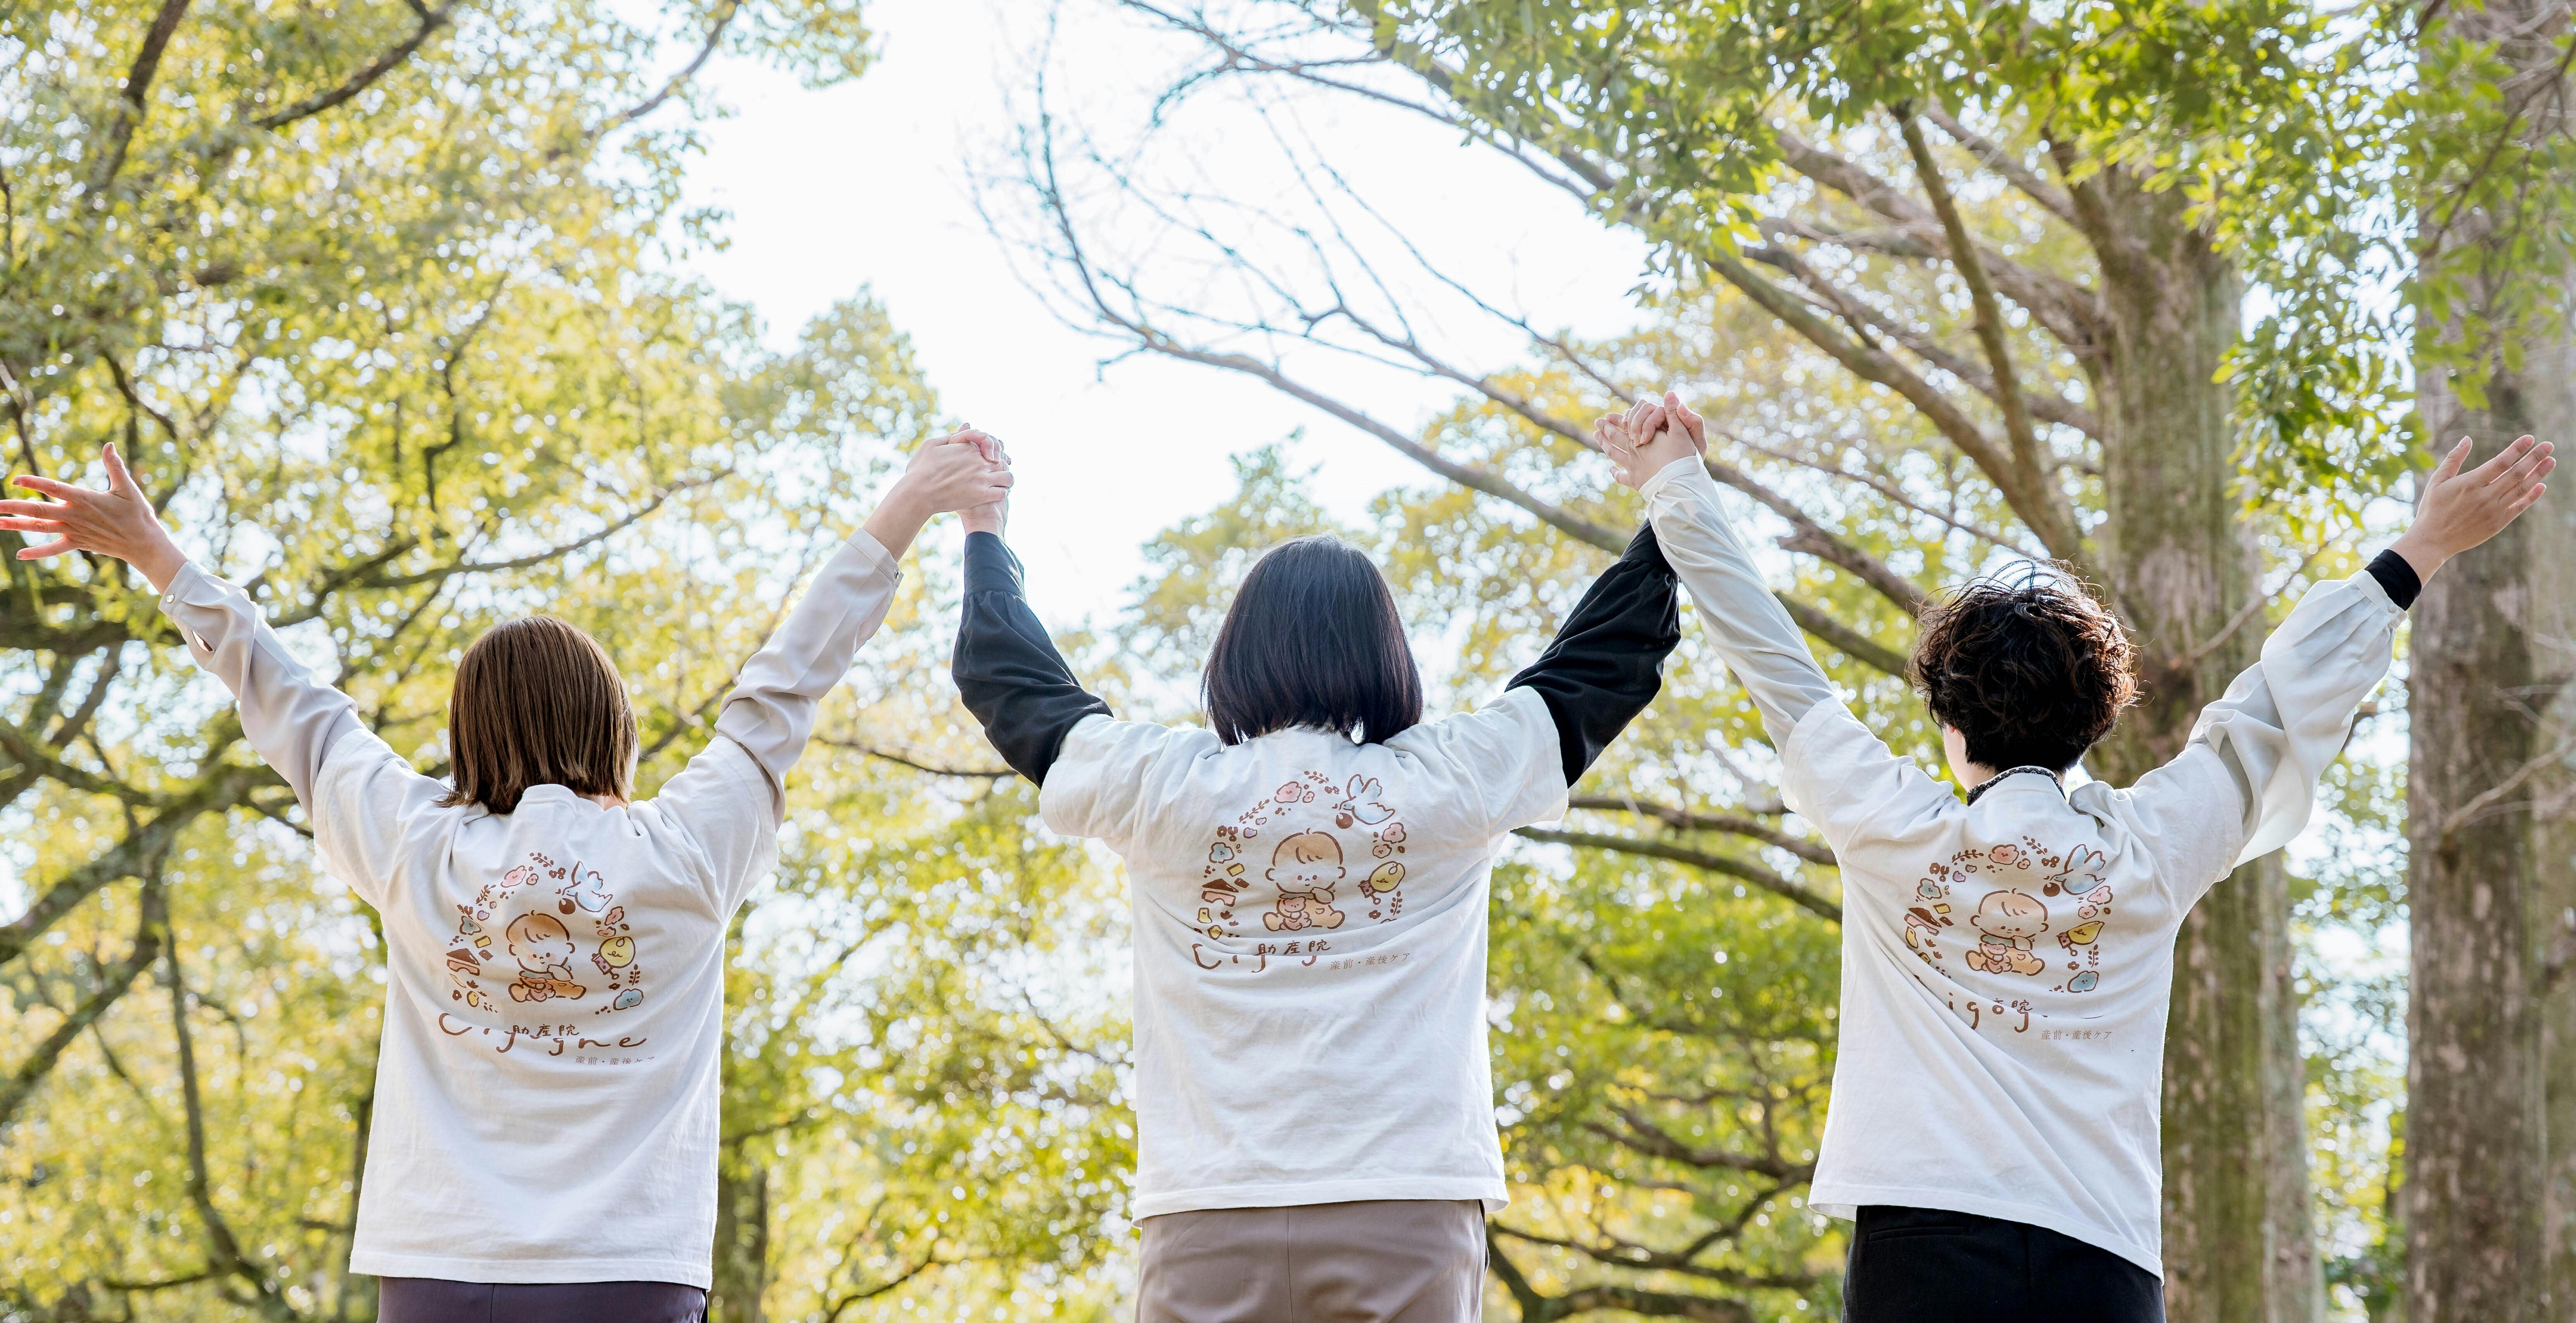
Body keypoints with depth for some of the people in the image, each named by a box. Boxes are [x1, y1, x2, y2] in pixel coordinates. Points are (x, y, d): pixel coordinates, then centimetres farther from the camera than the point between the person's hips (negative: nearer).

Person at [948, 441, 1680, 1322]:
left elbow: (1010, 682, 23)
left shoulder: (1162, 791, 6)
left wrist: (985, 534, 40)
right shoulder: (1449, 786, 5)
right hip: (1406, 1215, 0)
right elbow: (1609, 655, 19)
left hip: (1208, 1229, 1)